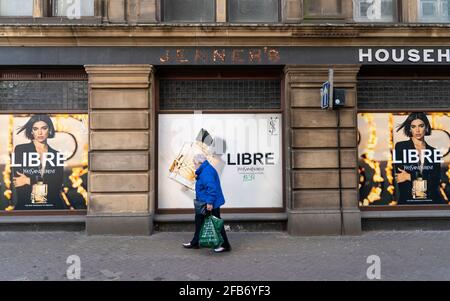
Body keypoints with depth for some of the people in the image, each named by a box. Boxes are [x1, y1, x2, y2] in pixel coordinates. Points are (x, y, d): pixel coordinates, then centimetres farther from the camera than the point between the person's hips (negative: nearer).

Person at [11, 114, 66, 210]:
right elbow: (17, 179, 0)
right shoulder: (20, 150, 7)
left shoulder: (56, 155, 11)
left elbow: (58, 183, 1)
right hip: (26, 205, -1)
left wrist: (29, 180, -4)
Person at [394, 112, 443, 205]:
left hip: (431, 200, 3)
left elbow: (436, 180, -2)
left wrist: (410, 176, -12)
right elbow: (399, 175, -7)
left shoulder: (433, 152, 9)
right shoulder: (400, 147, 1)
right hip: (407, 200, -3)